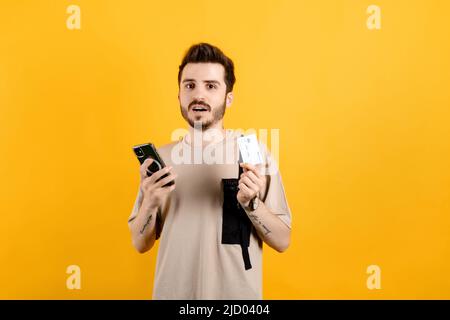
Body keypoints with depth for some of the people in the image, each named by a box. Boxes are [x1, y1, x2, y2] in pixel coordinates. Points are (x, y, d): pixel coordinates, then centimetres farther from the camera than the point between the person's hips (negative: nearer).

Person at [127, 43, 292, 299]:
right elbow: (141, 244, 1)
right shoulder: (161, 157, -3)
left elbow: (282, 241, -7)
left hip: (237, 293, -2)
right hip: (173, 292, 2)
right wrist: (150, 203, -17)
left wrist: (251, 203, -22)